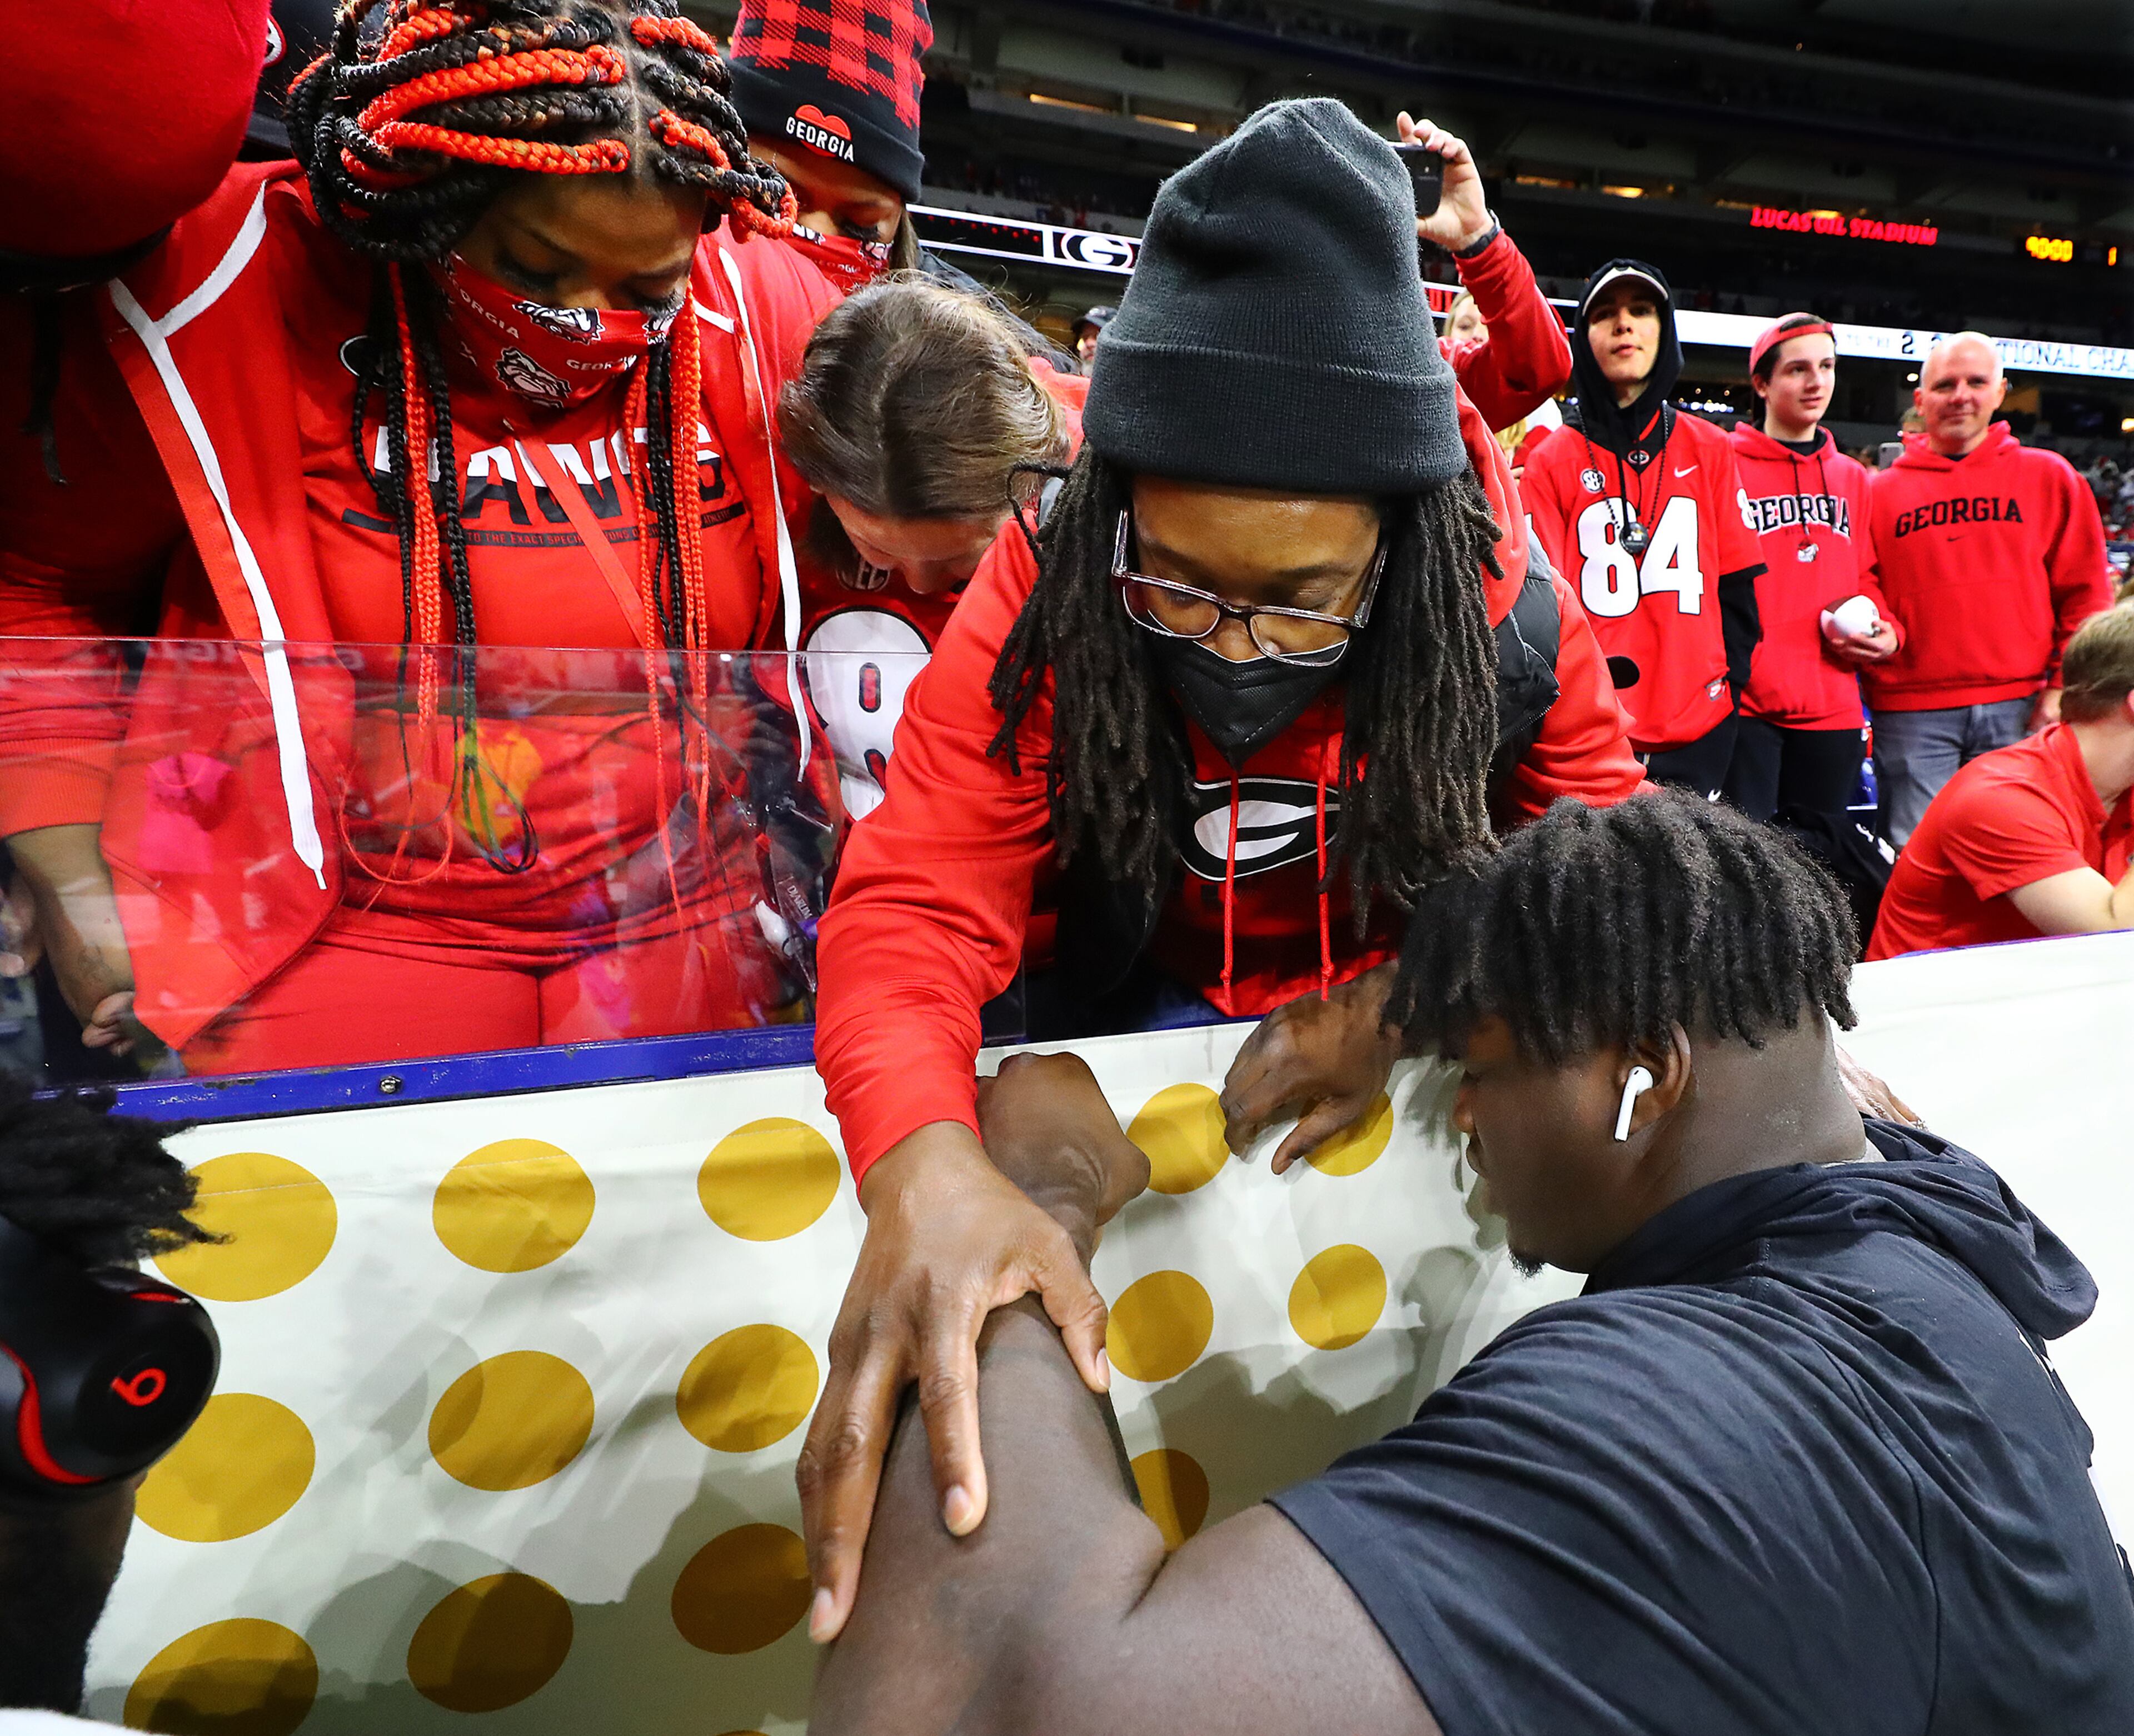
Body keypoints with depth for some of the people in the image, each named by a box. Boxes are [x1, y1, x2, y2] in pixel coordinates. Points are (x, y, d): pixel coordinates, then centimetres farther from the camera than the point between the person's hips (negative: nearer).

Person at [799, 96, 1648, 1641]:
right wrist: (925, 1163, -54)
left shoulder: (1503, 604, -22)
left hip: (1401, 987, 1)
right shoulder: (1041, 600, -27)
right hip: (1146, 1005, 0)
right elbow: (916, 903, -33)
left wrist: (1416, 998, -34)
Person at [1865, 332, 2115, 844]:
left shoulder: (2049, 477, 10)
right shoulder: (1880, 491, 9)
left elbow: (2085, 595, 7)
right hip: (1911, 714, 0)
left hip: (2022, 708, 1)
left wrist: (2064, 688, -2)